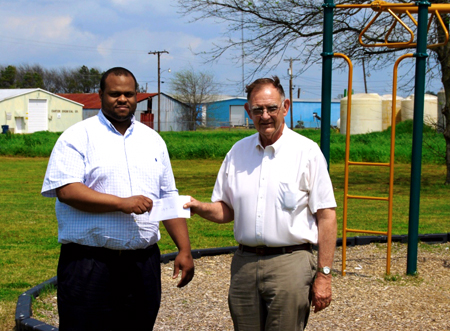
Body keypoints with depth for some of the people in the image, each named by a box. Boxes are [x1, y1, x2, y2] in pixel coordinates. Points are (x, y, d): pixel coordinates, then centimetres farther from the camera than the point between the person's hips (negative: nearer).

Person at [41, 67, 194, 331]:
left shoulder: (153, 140, 15)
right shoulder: (78, 137, -1)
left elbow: (169, 199, 17)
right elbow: (66, 190, -14)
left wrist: (185, 250, 9)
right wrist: (122, 203, -20)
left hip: (144, 263, 5)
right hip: (89, 263, -4)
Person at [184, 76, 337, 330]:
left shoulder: (307, 152, -3)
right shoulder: (238, 152, 11)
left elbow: (326, 216, -4)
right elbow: (226, 210, 15)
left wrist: (324, 275, -8)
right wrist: (199, 207, -7)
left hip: (290, 263, -4)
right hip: (245, 262, 4)